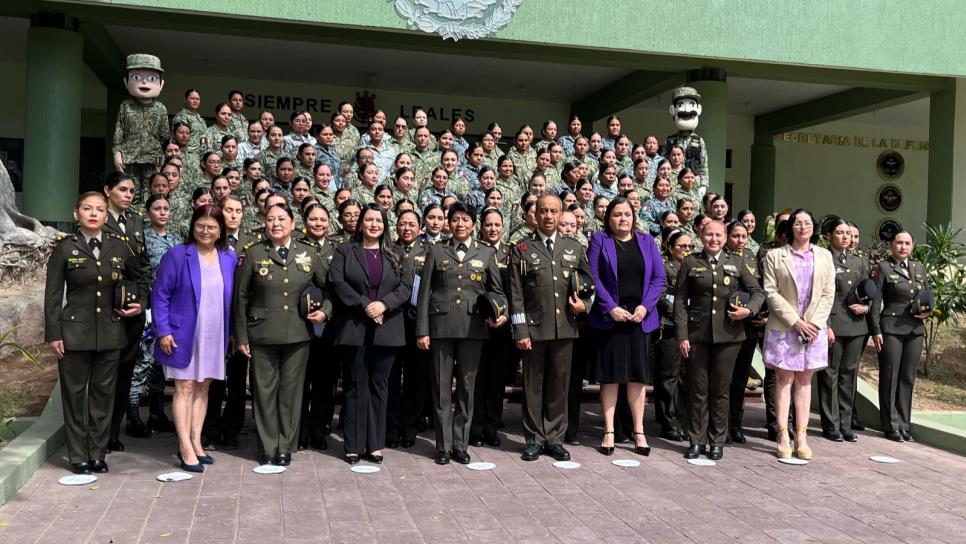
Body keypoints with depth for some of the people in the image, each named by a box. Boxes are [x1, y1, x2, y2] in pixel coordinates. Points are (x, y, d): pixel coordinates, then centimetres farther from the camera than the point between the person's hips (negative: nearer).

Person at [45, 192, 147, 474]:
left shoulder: (119, 247, 6)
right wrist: (53, 334, -6)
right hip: (75, 332, -2)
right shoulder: (65, 248, -1)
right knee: (74, 394, 4)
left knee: (103, 393, 8)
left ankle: (98, 453, 19)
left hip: (110, 333, 2)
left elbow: (140, 281, 20)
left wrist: (140, 304, 2)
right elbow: (53, 294, -1)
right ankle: (78, 456, 15)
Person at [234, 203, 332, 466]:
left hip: (298, 334, 1)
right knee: (264, 390, 4)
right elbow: (240, 297, 2)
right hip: (262, 334, -1)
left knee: (291, 390, 6)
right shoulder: (254, 254, 0)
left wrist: (325, 310, -5)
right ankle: (267, 448, 17)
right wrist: (241, 336, -1)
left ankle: (286, 447, 18)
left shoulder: (308, 253, 4)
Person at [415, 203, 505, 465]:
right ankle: (443, 446, 12)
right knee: (442, 387, 3)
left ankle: (460, 444, 16)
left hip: (473, 326, 1)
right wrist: (422, 330, -2)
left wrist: (501, 313, -8)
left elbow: (497, 290, 13)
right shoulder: (436, 251, 8)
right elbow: (424, 293, 4)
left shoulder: (486, 253, 10)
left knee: (467, 386, 5)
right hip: (441, 325, -1)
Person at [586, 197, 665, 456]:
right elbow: (593, 277, -5)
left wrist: (645, 306, -7)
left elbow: (659, 277, 6)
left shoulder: (646, 241, 11)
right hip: (609, 318, -2)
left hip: (639, 318, 2)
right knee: (610, 375, 2)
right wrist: (611, 308, -14)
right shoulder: (599, 240, 3)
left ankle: (639, 431, 13)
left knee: (637, 375, 6)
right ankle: (609, 431, 9)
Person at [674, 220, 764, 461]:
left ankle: (717, 441, 17)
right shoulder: (690, 263, 5)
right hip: (697, 334, -1)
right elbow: (680, 300, 1)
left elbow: (757, 291, 14)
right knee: (698, 389, 4)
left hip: (728, 335, 1)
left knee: (720, 389, 7)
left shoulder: (735, 264, 10)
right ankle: (696, 441, 13)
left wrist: (749, 309, -8)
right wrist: (682, 335, -6)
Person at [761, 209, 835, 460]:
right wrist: (795, 321, -12)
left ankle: (801, 436, 7)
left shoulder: (824, 256, 11)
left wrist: (814, 322, -7)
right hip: (783, 327, -2)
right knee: (784, 379, 0)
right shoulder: (775, 256, 1)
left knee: (804, 380, 5)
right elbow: (771, 292, -6)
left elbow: (828, 293, 6)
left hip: (813, 328, 3)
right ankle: (783, 436, 2)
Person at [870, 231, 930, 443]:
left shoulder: (918, 267, 13)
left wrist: (928, 311, 0)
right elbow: (876, 300, -4)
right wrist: (876, 330, -10)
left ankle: (904, 425, 17)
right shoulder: (884, 267, -2)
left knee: (908, 378, 9)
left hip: (915, 330, 5)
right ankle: (891, 426, 9)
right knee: (890, 377, 1)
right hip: (891, 329, -5)